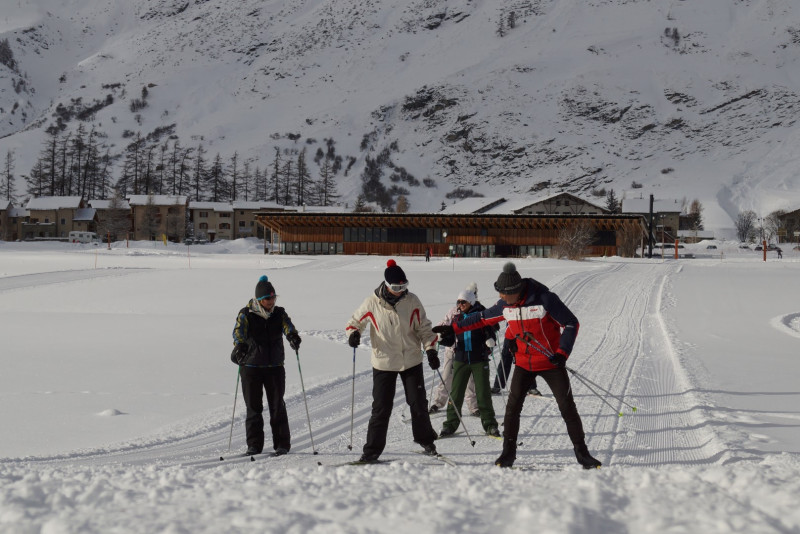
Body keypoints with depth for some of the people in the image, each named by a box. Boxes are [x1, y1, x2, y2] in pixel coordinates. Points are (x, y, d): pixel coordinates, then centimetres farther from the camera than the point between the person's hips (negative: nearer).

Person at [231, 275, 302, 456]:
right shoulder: (246, 314, -3)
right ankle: (254, 445, 13)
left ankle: (282, 444, 9)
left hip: (275, 367, 1)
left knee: (277, 406, 1)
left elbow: (288, 327, -14)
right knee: (253, 407, 4)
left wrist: (293, 337, -37)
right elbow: (238, 331, -17)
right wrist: (239, 346, -38)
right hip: (250, 367, -1)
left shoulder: (279, 313, 4)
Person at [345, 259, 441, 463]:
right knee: (381, 408, -2)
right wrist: (353, 334, -16)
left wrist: (431, 349, -8)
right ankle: (372, 450, 6)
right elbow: (354, 322, 5)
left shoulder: (411, 301, -5)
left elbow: (424, 328, 3)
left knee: (418, 404, 7)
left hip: (411, 361, 1)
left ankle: (426, 440, 28)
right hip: (383, 363, -1)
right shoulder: (371, 303, -9)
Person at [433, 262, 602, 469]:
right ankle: (508, 453, 9)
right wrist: (453, 328, 13)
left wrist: (562, 353, -23)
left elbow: (571, 324, -14)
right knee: (513, 406, -2)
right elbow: (482, 318, 13)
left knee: (567, 406, -2)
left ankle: (581, 451, 9)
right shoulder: (505, 306, -5)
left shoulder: (545, 299, -21)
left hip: (551, 361, -4)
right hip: (524, 363, 4)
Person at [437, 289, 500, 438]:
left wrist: (490, 340, -22)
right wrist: (441, 339, -7)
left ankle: (489, 424, 9)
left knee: (483, 393, -1)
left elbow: (490, 332, -1)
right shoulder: (457, 318, 11)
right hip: (461, 360, 3)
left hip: (479, 360, -3)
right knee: (456, 392, 2)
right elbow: (451, 340, 12)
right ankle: (451, 424, 9)